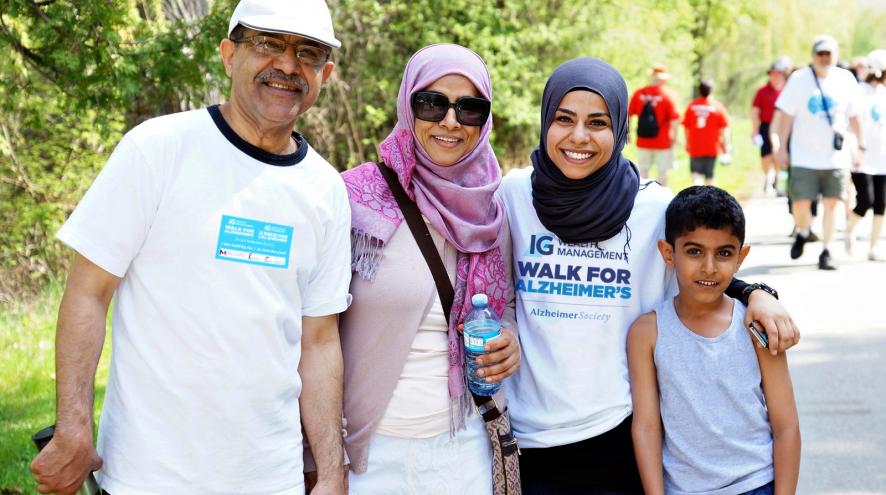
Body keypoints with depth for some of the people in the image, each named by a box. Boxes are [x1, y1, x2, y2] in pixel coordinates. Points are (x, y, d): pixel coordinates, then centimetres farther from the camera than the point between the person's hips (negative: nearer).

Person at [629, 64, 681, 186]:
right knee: (662, 171, 6)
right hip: (663, 142, -3)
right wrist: (674, 137, -2)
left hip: (642, 142, 3)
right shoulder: (668, 94, -9)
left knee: (643, 170, 11)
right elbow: (675, 119, -13)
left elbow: (627, 115, 3)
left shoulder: (638, 93, 0)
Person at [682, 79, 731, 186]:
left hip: (695, 147, 0)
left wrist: (687, 144, 15)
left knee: (696, 172, 7)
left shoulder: (691, 106, -1)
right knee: (709, 174, 11)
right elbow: (724, 129, -5)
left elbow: (686, 127, 4)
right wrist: (725, 146, 3)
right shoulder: (718, 106, -5)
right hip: (712, 148, 0)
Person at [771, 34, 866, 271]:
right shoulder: (799, 80, -2)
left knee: (830, 205, 1)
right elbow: (785, 116, -1)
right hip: (804, 158, -2)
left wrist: (861, 145, 13)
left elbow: (853, 116, 12)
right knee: (800, 204, -5)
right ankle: (802, 233, 27)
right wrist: (781, 148, -4)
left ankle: (826, 252, 12)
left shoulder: (846, 80, 4)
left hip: (836, 157, 2)